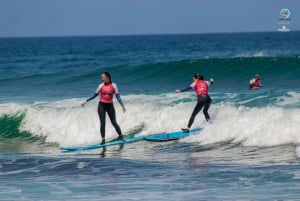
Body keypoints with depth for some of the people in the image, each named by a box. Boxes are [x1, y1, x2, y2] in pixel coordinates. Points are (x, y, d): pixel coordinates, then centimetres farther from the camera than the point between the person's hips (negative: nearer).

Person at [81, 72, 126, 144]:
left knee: (114, 122, 2)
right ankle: (103, 139, -1)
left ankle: (120, 136, 20)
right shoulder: (101, 86, -1)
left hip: (110, 106, -1)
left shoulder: (113, 85, -4)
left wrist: (122, 105, -12)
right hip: (102, 105, 1)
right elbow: (94, 95, 8)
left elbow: (117, 96, -4)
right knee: (102, 123, -5)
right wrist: (86, 101, 7)